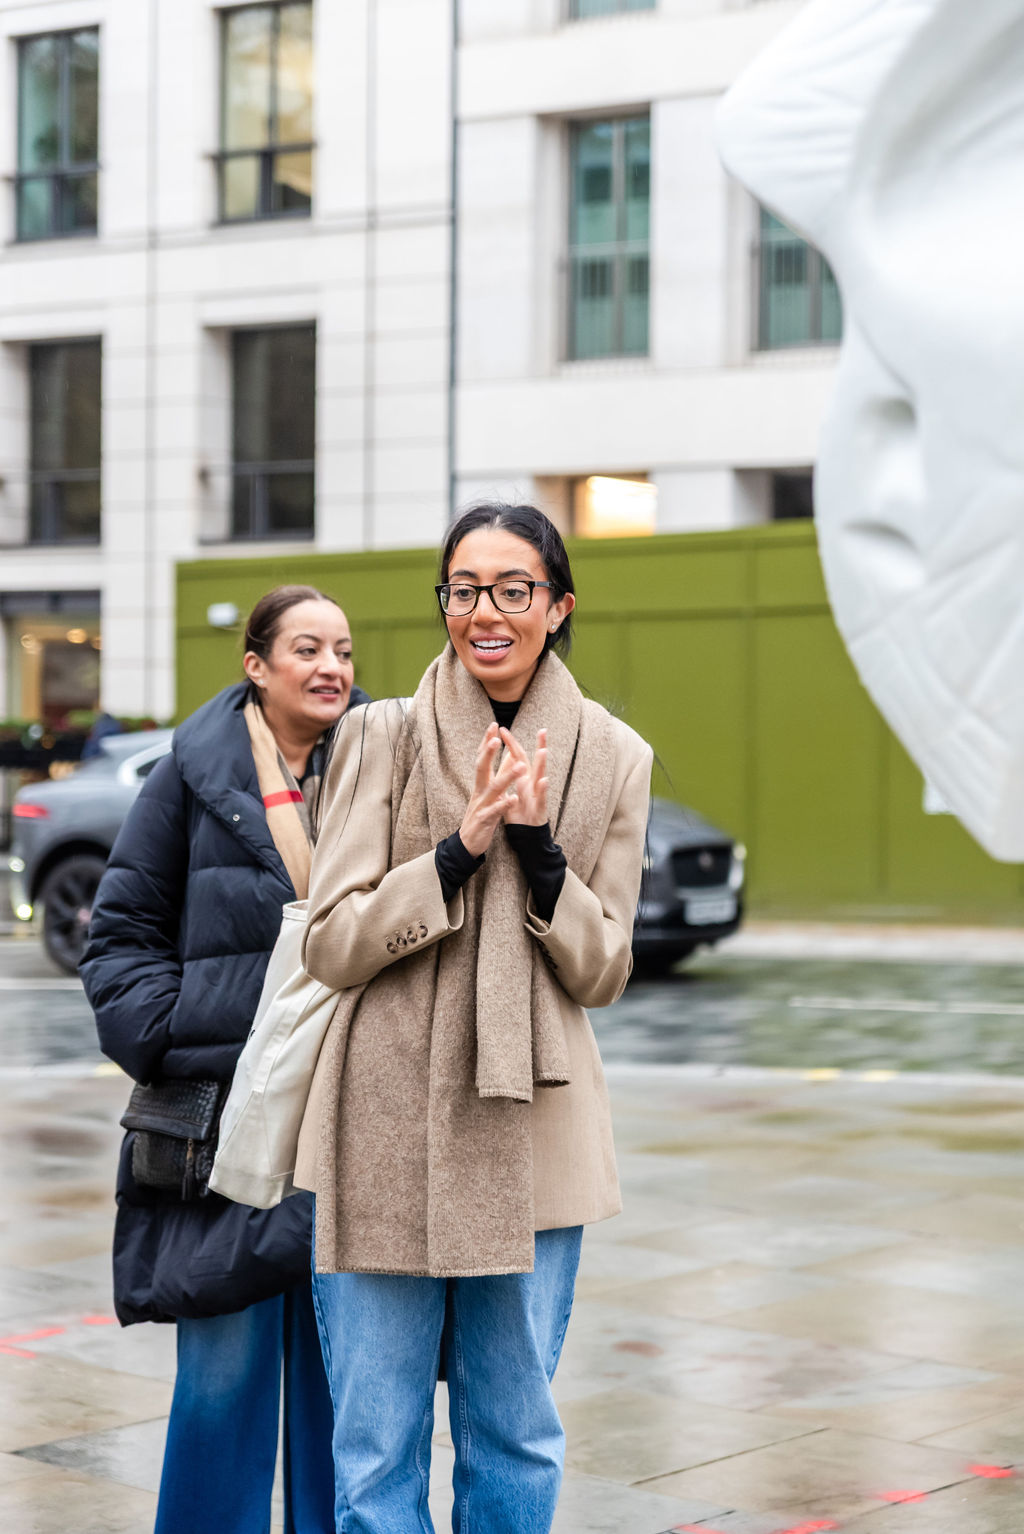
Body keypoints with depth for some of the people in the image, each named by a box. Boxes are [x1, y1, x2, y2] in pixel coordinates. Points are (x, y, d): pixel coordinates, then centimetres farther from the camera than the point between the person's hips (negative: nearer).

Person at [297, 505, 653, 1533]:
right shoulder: (380, 736, 0)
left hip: (529, 1134, 2)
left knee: (515, 1438, 12)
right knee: (374, 1451, 4)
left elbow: (602, 974, 4)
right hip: (384, 1128, -1)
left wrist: (539, 850, -13)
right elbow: (330, 945, -5)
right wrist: (462, 848, -17)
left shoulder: (611, 758, 4)